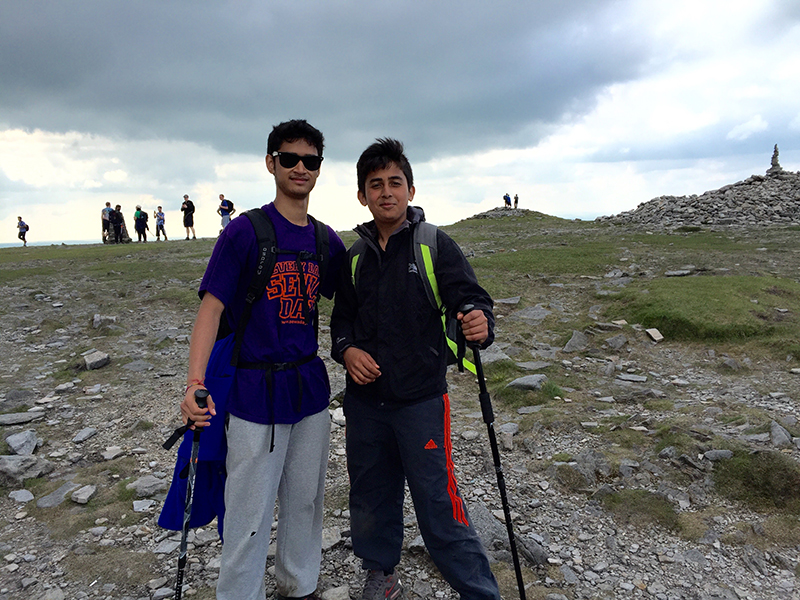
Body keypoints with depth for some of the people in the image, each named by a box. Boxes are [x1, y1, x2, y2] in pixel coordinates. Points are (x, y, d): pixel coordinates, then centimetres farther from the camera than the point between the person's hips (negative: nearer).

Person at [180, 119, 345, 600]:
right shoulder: (244, 232, -8)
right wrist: (195, 383, -23)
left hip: (311, 388, 5)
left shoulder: (327, 240, 7)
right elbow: (212, 308, -12)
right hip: (255, 392, -5)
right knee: (250, 516, 3)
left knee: (306, 501, 17)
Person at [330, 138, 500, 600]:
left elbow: (472, 299, -13)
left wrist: (479, 326, -35)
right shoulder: (355, 255, 8)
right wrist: (347, 349, -4)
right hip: (364, 400, 5)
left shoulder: (436, 245, -5)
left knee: (438, 503, -2)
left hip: (421, 400, -4)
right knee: (371, 497, 17)